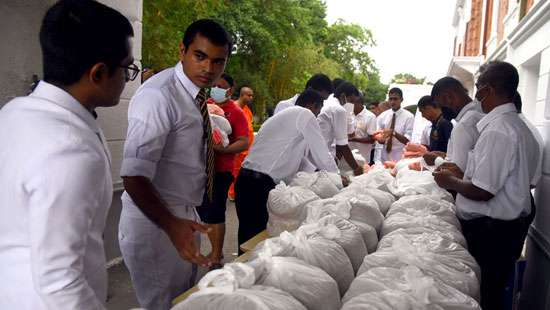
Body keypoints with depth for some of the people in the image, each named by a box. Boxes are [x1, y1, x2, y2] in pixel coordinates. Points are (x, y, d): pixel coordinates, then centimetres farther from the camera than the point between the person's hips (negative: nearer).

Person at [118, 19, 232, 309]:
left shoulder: (196, 93, 5)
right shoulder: (158, 95, -23)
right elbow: (134, 175, -29)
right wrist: (171, 225, -37)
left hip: (184, 215, 9)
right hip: (154, 221, -9)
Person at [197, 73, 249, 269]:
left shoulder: (236, 112, -7)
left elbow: (244, 143, -13)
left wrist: (222, 149, -28)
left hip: (220, 170, -6)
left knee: (215, 215, -1)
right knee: (204, 212, 15)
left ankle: (216, 258, 15)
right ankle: (217, 250, 33)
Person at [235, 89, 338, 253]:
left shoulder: (283, 115, 25)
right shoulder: (305, 114, -1)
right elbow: (322, 154, 1)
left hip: (246, 178, 9)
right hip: (261, 184, -9)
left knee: (248, 235, 13)